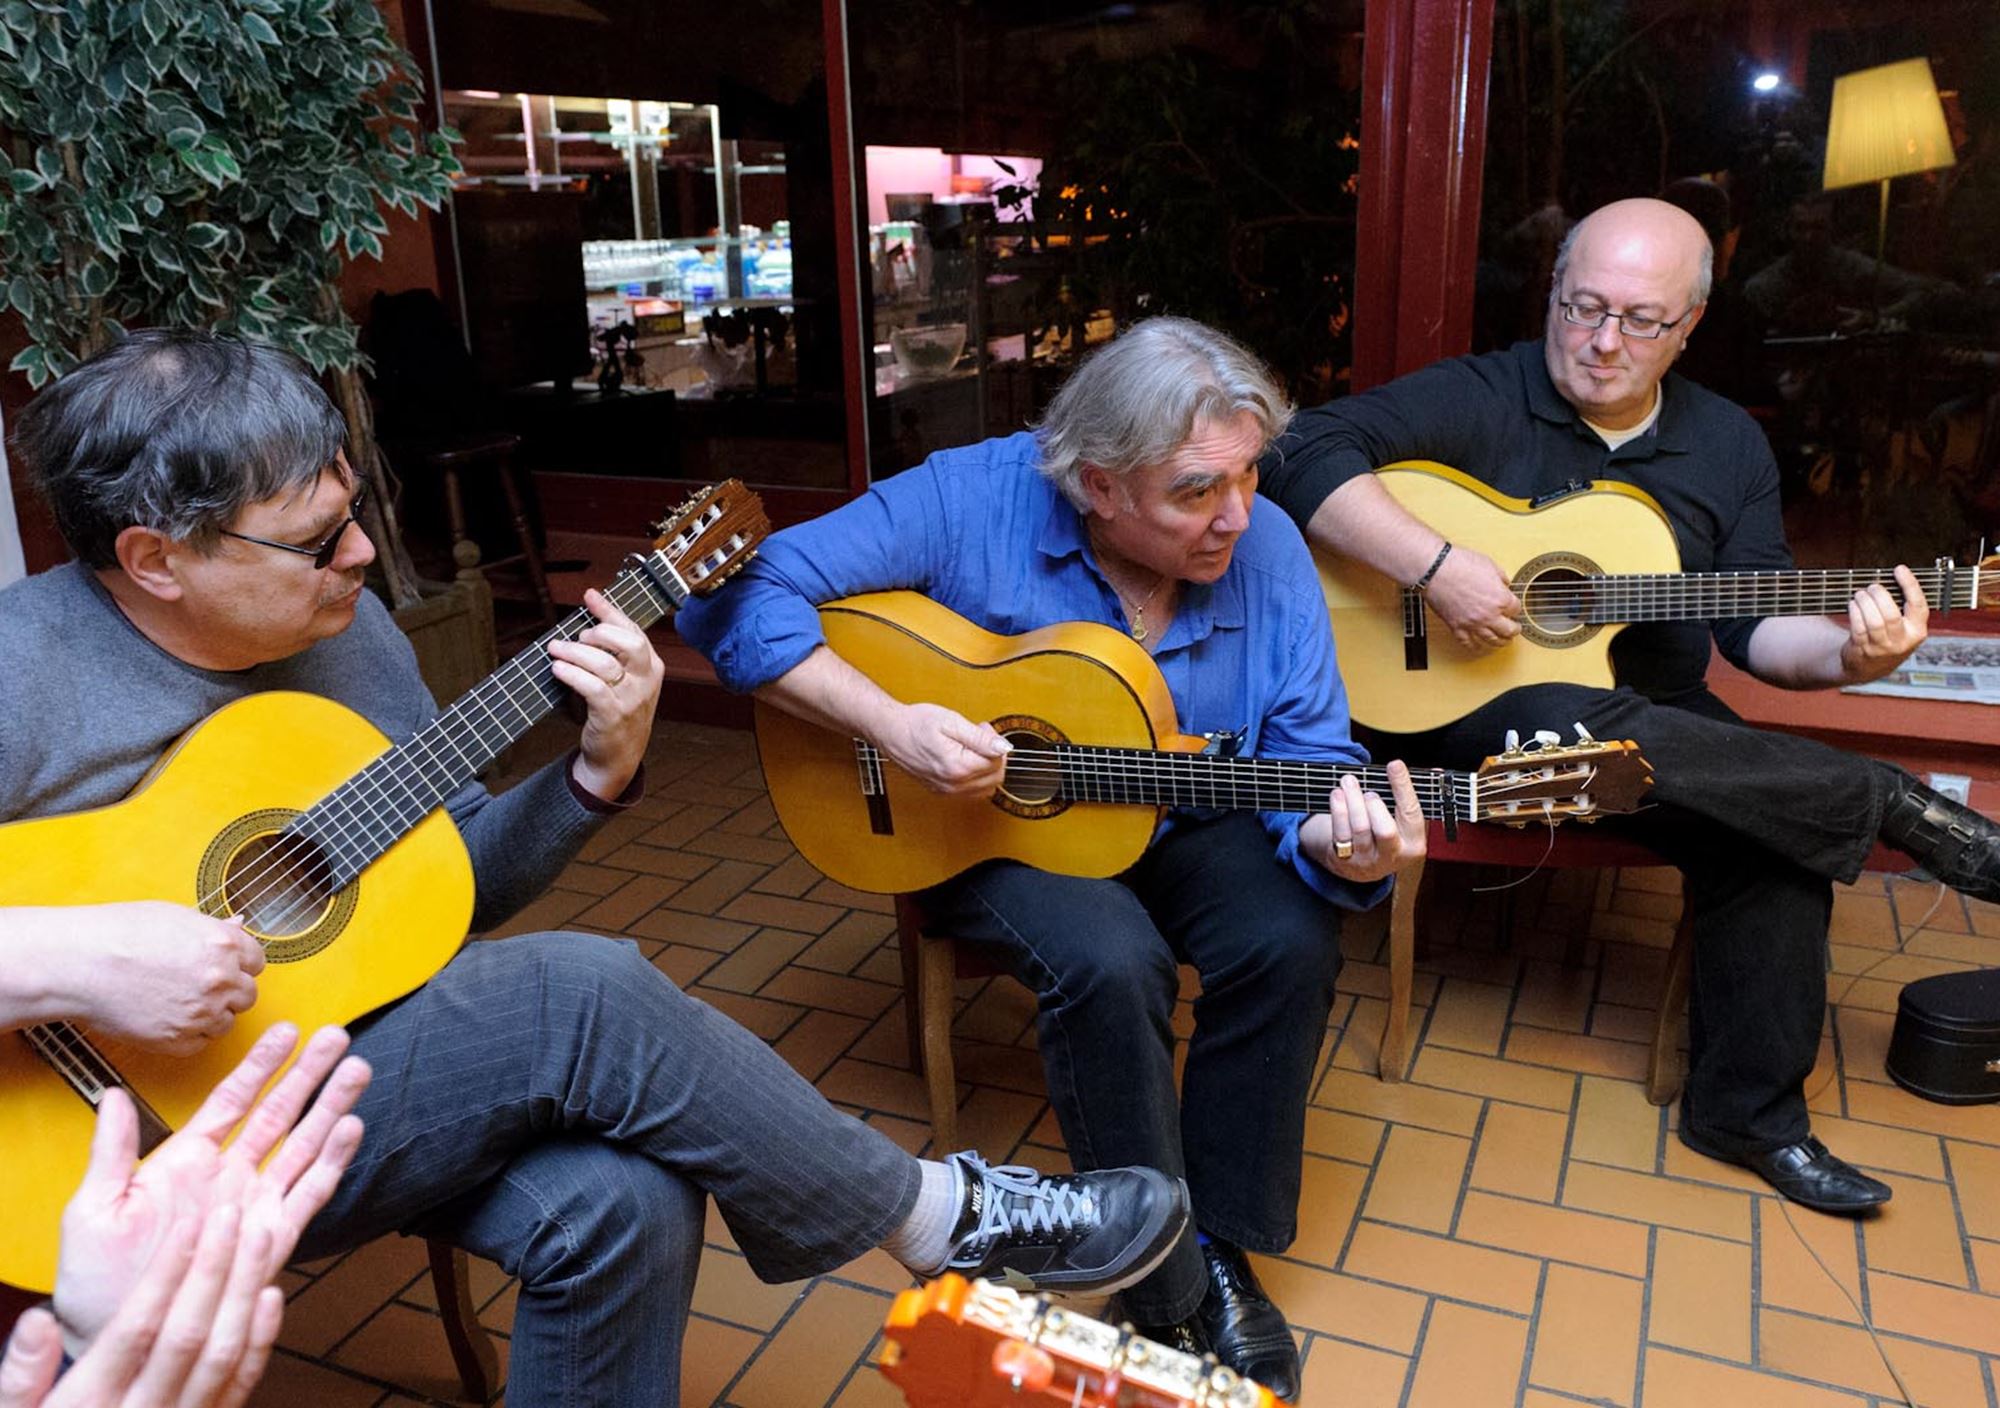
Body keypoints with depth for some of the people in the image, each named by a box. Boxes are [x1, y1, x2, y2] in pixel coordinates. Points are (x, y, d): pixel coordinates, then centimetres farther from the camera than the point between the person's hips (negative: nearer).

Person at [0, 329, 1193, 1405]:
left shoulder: (347, 630, 3)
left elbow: (456, 881, 9)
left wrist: (601, 768, -8)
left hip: (383, 1062, 6)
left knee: (622, 1199, -26)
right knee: (587, 996, -28)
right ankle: (953, 1222, -10)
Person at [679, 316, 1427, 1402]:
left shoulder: (1267, 552, -13)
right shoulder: (970, 499, -23)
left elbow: (1308, 763, -10)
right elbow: (740, 596, -24)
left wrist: (1340, 844, -33)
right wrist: (887, 721, -33)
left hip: (1175, 826, 4)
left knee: (1294, 940, -23)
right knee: (1110, 962, -31)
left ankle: (1224, 1248, -1)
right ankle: (1168, 1288, -8)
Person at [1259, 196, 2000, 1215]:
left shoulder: (1729, 446, 11)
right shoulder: (1478, 400, -5)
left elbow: (1754, 625, 8)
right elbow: (1306, 452, -18)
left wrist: (1845, 655, -14)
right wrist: (1438, 565, -28)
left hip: (1657, 717, 5)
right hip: (1478, 703, -5)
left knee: (1779, 835, -22)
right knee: (1588, 724, -38)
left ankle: (1748, 1110, -2)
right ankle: (1900, 809, -20)